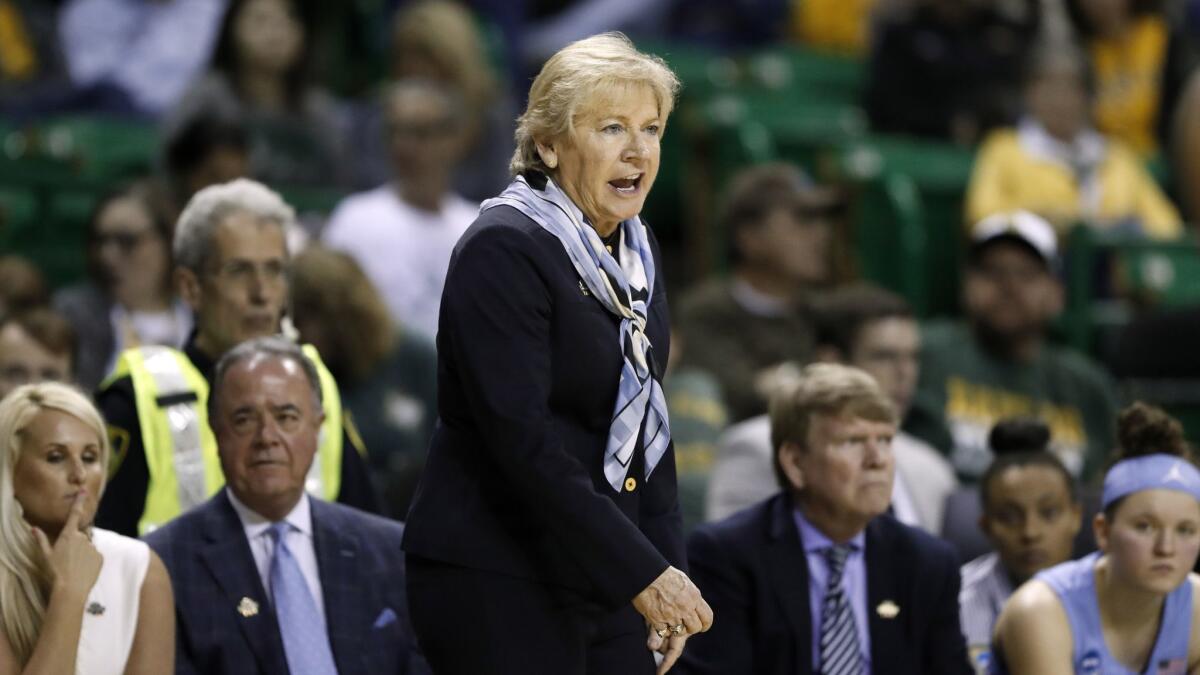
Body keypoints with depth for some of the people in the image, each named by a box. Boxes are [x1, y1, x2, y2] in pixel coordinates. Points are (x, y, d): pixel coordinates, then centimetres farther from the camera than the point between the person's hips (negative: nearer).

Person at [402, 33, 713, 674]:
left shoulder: (637, 253, 11)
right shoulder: (501, 251, -14)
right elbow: (523, 438, -21)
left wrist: (667, 571, 7)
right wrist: (643, 574, -24)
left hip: (605, 583, 7)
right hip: (496, 583, -7)